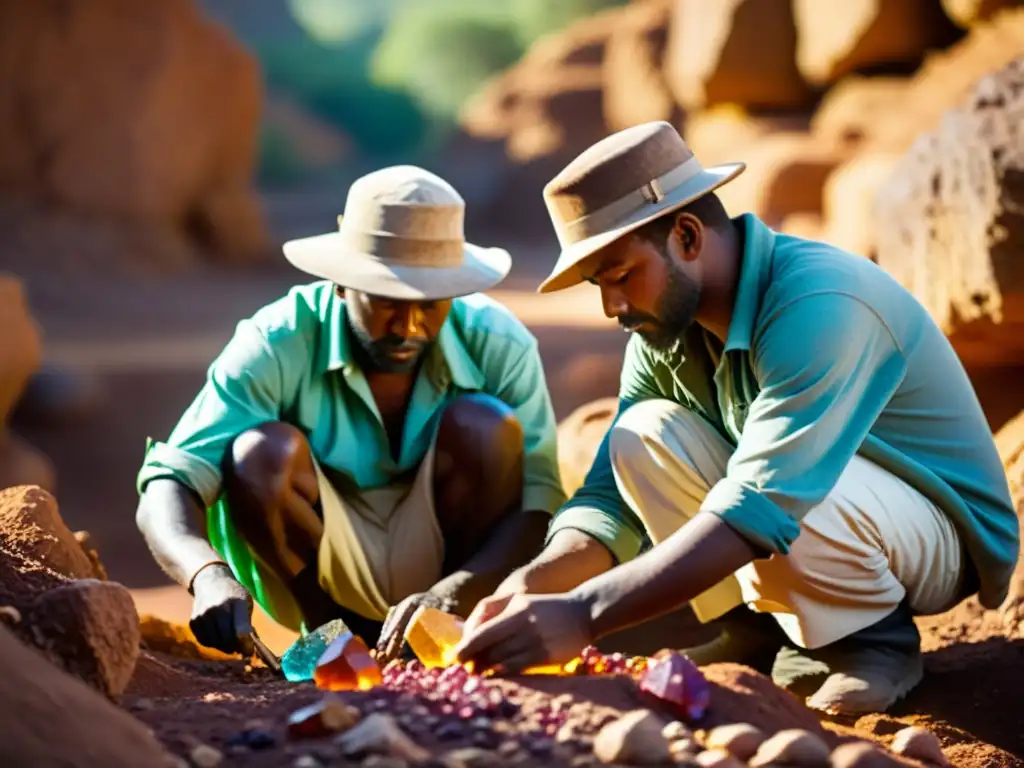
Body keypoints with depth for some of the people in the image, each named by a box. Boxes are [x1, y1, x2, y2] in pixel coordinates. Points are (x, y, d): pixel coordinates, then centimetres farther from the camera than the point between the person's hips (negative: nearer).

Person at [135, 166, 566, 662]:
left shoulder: (499, 346, -19)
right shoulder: (277, 345, -22)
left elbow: (538, 505, -22)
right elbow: (164, 492, -28)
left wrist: (450, 594, -41)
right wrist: (209, 576, -50)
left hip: (460, 563, 0)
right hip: (320, 577, 0)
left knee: (485, 426, -27)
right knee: (261, 453, -30)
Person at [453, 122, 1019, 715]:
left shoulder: (819, 305, -32)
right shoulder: (665, 330, -6)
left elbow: (763, 509, -41)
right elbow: (612, 496, -4)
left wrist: (583, 614, -47)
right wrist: (531, 587, -27)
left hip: (943, 537, -7)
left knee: (784, 502, -38)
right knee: (644, 435, -15)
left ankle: (880, 639, -9)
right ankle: (759, 631, -2)